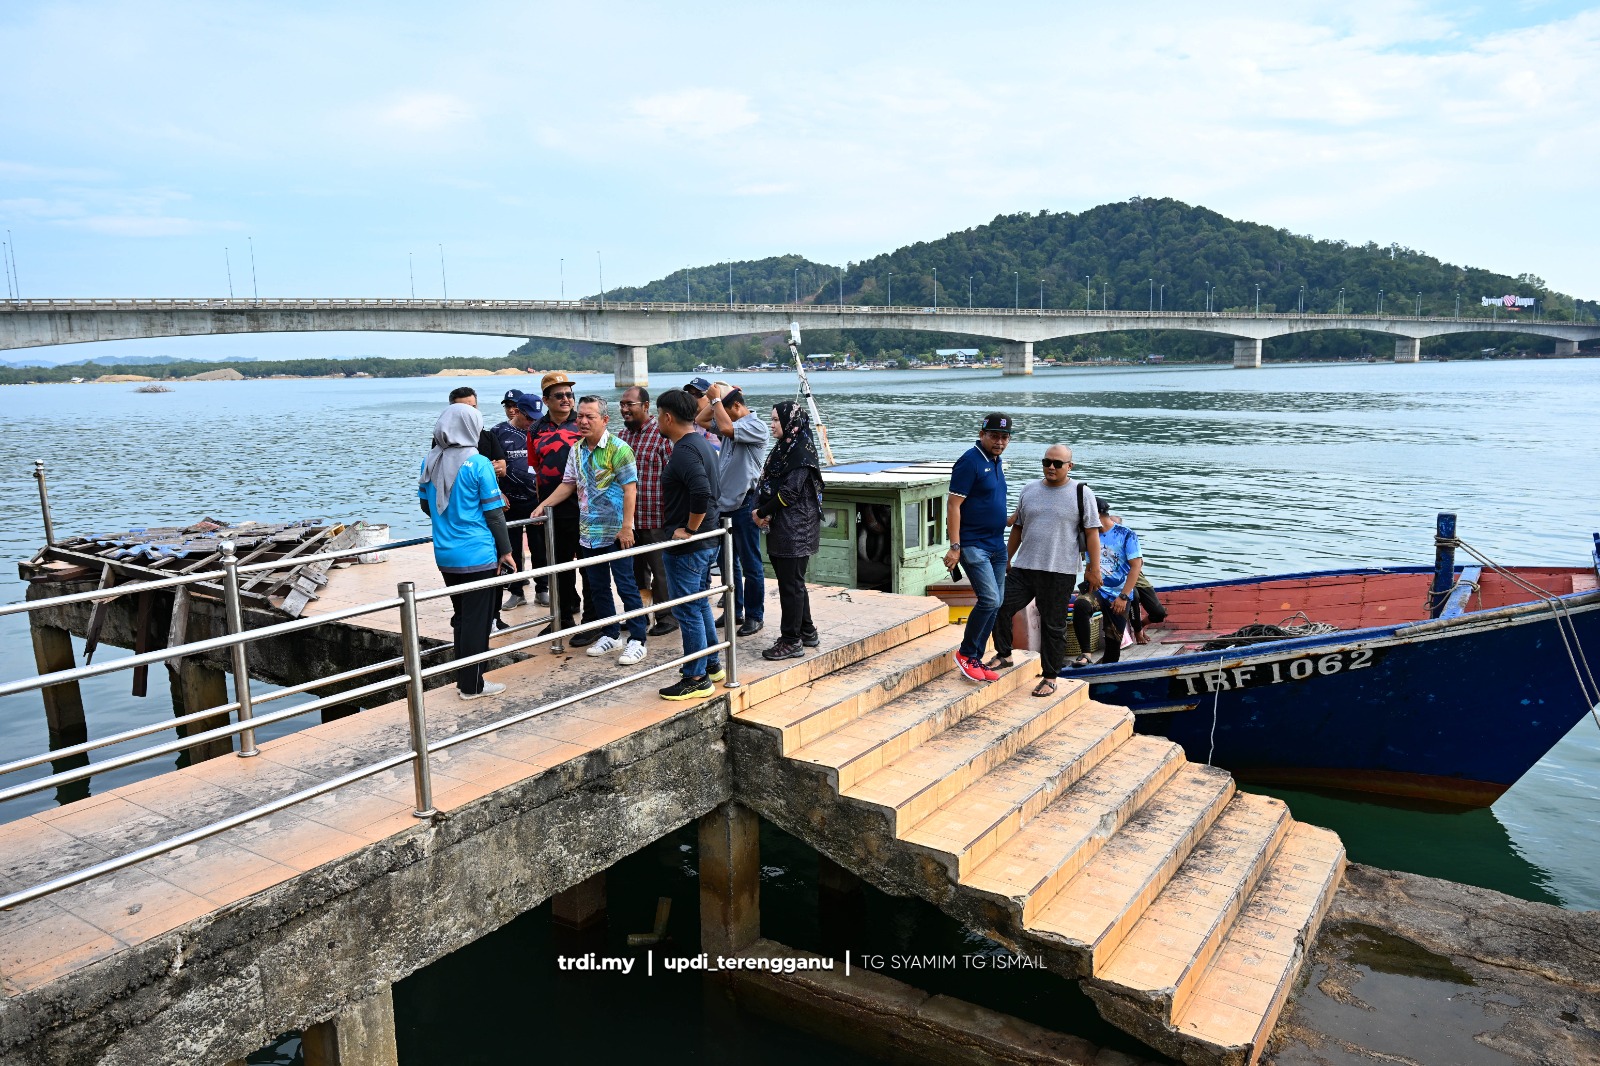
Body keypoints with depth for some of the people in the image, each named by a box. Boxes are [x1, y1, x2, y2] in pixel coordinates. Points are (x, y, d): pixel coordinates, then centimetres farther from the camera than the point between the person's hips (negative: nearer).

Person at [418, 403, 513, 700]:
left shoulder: (430, 461, 3)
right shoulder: (478, 464, -14)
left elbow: (426, 506, 14)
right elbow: (493, 513, -11)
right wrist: (505, 550, -1)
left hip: (445, 555, 6)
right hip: (477, 556, -6)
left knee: (462, 617, 19)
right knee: (477, 620, 3)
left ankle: (463, 678, 26)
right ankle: (472, 685, 10)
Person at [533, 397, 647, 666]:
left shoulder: (618, 448, -11)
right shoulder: (576, 450, 10)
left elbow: (630, 489, -15)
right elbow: (569, 484, 19)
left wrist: (626, 527, -19)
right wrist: (544, 505, 11)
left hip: (616, 532, -7)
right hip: (588, 532, 7)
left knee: (626, 586, -2)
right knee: (597, 587, 14)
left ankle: (637, 641, 4)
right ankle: (609, 634, 26)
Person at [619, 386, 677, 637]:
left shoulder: (662, 434, -13)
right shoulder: (623, 434, 11)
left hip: (655, 519, -7)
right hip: (629, 518, 7)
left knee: (660, 569, 4)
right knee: (635, 569, 18)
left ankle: (666, 616, 17)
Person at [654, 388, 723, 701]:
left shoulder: (684, 451, -20)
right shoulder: (702, 444, 12)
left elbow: (702, 494, -34)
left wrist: (689, 529, -22)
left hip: (687, 546, -10)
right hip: (707, 541, 10)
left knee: (687, 611, -1)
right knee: (700, 605, 20)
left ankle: (696, 678, 7)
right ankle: (713, 665, 30)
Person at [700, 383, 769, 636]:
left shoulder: (757, 426, -13)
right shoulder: (731, 423, 12)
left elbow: (726, 427, -27)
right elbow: (700, 420, 15)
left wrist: (716, 398, -16)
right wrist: (714, 400, 4)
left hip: (744, 504, -9)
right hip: (724, 502, 9)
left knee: (750, 564, 2)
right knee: (727, 562, 15)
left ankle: (754, 616, 11)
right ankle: (734, 612, 27)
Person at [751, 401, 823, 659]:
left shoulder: (801, 452, -14)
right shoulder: (783, 449, 14)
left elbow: (789, 492, -20)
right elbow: (769, 484, 13)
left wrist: (762, 512, -11)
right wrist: (765, 513, -4)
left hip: (795, 529, -9)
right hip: (781, 529, 9)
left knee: (791, 584, -3)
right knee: (793, 582, 15)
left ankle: (791, 641, 4)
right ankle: (806, 632, 26)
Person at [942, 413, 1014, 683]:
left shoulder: (995, 461, 14)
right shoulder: (970, 461, -12)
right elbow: (954, 505, -17)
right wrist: (955, 546, -22)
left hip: (996, 545, 9)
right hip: (973, 545, -9)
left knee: (995, 605, 9)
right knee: (989, 600, -17)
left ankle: (976, 659, 18)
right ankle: (966, 653, 0)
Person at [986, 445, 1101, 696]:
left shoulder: (1081, 493, -1)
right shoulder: (1029, 490, 11)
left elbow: (1092, 533, -2)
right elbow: (1017, 527, 18)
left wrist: (1093, 567, -7)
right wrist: (1006, 560, 18)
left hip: (1059, 573, -4)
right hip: (1023, 568, 4)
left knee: (1053, 626, 3)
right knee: (1000, 608, -2)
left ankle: (1050, 677, 14)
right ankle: (1003, 655, 20)